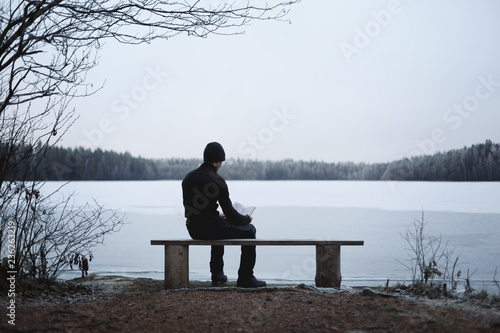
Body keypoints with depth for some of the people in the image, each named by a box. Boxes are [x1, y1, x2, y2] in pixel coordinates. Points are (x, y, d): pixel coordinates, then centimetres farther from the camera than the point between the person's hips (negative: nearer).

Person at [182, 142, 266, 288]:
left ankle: (217, 274, 40)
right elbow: (230, 214, -11)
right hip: (210, 228, -7)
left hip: (193, 230, 7)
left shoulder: (188, 177, 6)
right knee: (249, 230, 14)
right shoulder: (217, 180, -15)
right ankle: (245, 278, 16)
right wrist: (247, 219, 11)